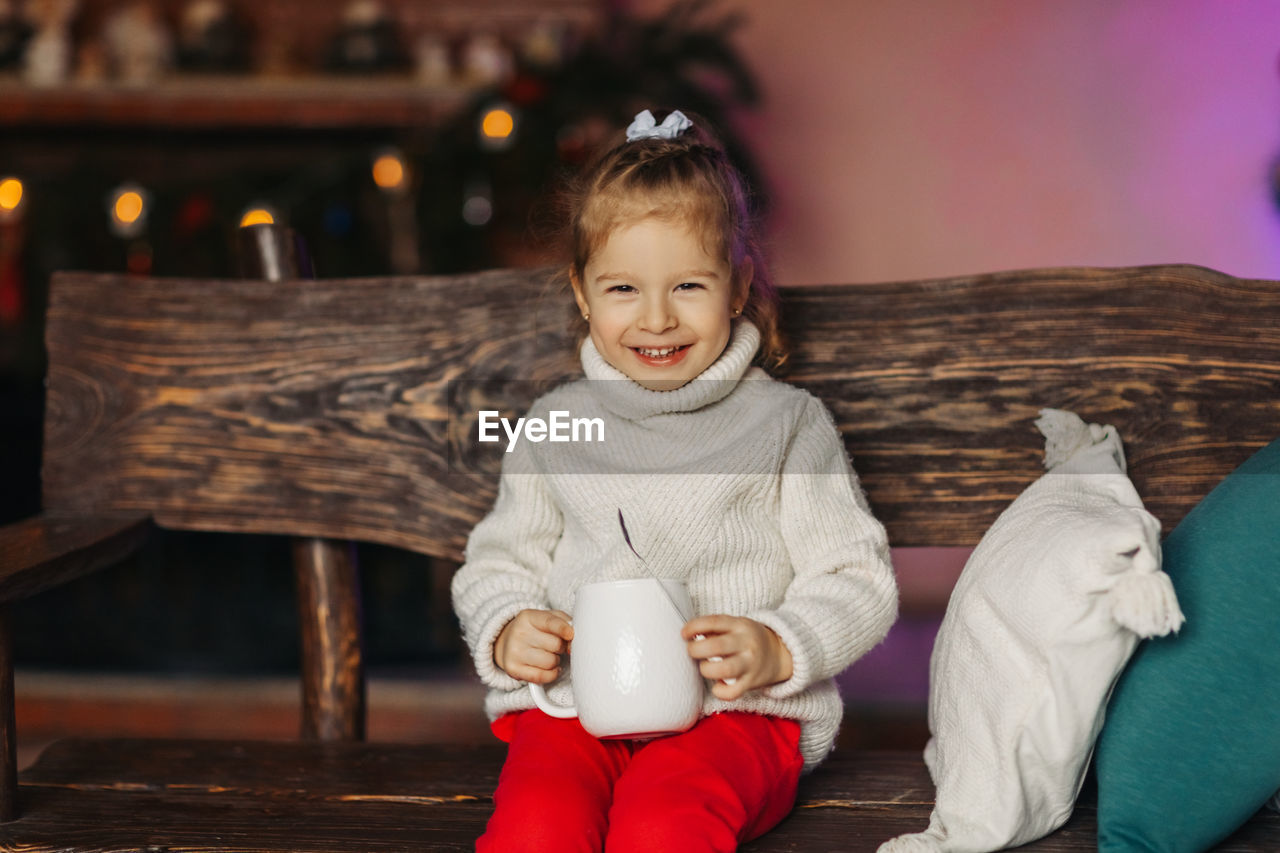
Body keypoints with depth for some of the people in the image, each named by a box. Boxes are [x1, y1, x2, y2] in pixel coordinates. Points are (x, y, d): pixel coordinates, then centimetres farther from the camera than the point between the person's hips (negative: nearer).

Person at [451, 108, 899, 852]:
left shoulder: (787, 423, 6)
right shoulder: (554, 427, 14)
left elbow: (859, 583, 6)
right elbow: (500, 561, 23)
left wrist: (777, 649, -12)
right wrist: (506, 630, 1)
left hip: (735, 711, -2)